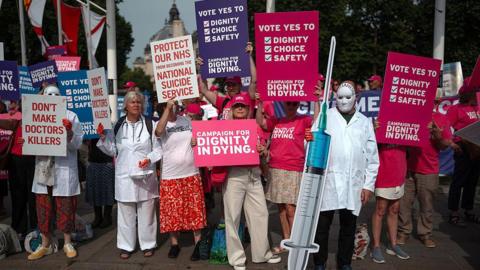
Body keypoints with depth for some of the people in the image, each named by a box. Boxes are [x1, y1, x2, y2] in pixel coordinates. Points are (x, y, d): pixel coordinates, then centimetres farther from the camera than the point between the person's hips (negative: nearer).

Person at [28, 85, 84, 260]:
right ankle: (45, 245, 24)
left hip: (64, 169, -3)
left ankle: (68, 243, 21)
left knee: (65, 207, 6)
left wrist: (69, 131, -21)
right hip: (43, 168, 3)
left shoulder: (70, 116, 1)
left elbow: (76, 144, -4)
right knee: (43, 208, 10)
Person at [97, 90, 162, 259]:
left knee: (146, 212, 7)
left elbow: (158, 148, 2)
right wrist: (103, 137, -6)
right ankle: (126, 246, 22)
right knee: (126, 213, 8)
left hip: (145, 175, -1)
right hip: (124, 176, 1)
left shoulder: (150, 124, 1)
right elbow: (112, 151, 7)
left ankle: (148, 244, 22)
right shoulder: (117, 126, 5)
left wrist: (149, 159, -16)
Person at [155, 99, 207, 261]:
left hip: (191, 174, 3)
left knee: (195, 210, 5)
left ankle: (198, 244, 16)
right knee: (173, 211, 6)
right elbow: (159, 131, -31)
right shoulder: (162, 124, -6)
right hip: (170, 176, -3)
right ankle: (174, 243, 23)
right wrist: (168, 108, -31)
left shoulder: (186, 120, 6)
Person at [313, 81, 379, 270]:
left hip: (354, 183, 2)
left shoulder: (365, 122, 12)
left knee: (348, 226, 10)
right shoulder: (325, 116, 7)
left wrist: (369, 184, 6)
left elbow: (372, 157, 11)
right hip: (327, 180, -2)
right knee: (322, 225, 3)